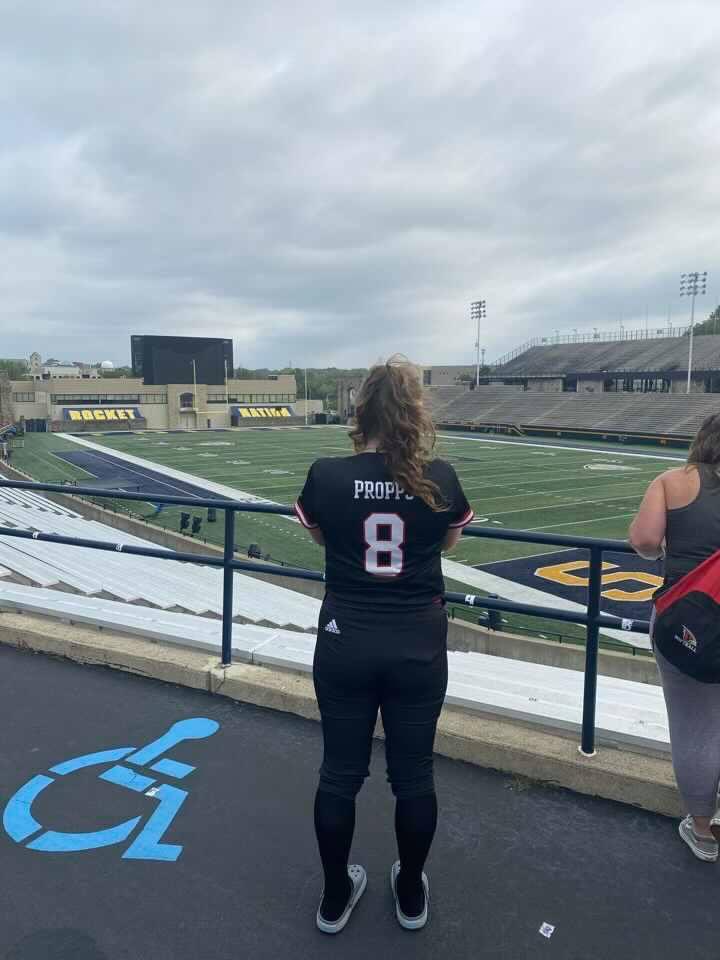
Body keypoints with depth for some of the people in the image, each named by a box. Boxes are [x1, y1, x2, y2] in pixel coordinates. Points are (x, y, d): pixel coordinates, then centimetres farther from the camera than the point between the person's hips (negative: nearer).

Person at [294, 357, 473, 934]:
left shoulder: (326, 476, -12)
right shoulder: (440, 479, -10)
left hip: (345, 642, 0)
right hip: (419, 644, 0)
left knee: (340, 773, 16)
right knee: (413, 774, 18)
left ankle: (335, 897, 36)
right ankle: (411, 894, 39)